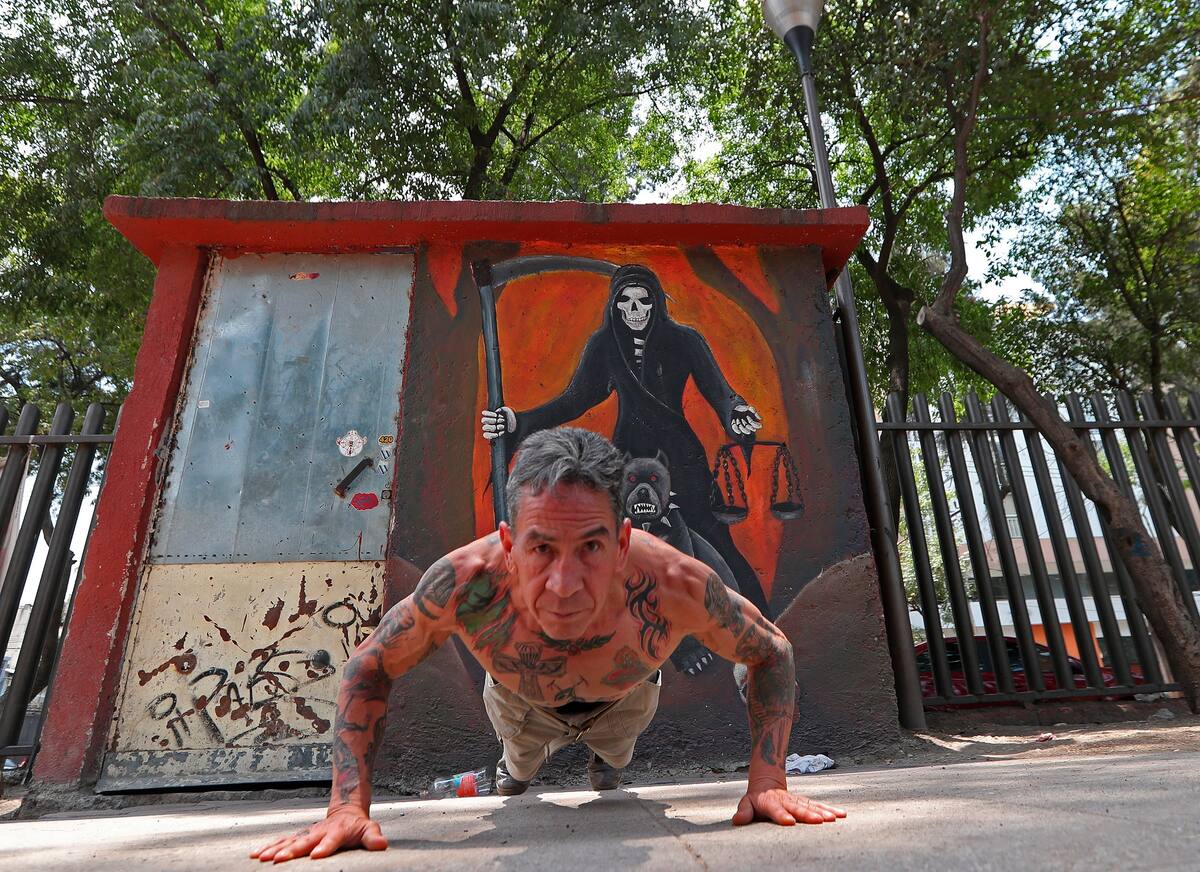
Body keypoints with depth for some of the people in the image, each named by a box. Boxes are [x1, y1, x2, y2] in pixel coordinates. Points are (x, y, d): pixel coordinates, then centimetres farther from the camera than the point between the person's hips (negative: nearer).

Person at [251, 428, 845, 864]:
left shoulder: (675, 586, -46)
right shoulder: (464, 583, -46)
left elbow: (770, 653, -25)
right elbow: (369, 669, -25)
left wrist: (767, 783, -33)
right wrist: (348, 806, -33)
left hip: (624, 697, 1)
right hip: (522, 702, 0)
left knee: (616, 750, 37)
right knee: (520, 760, 35)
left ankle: (607, 756, 74)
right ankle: (518, 767, 72)